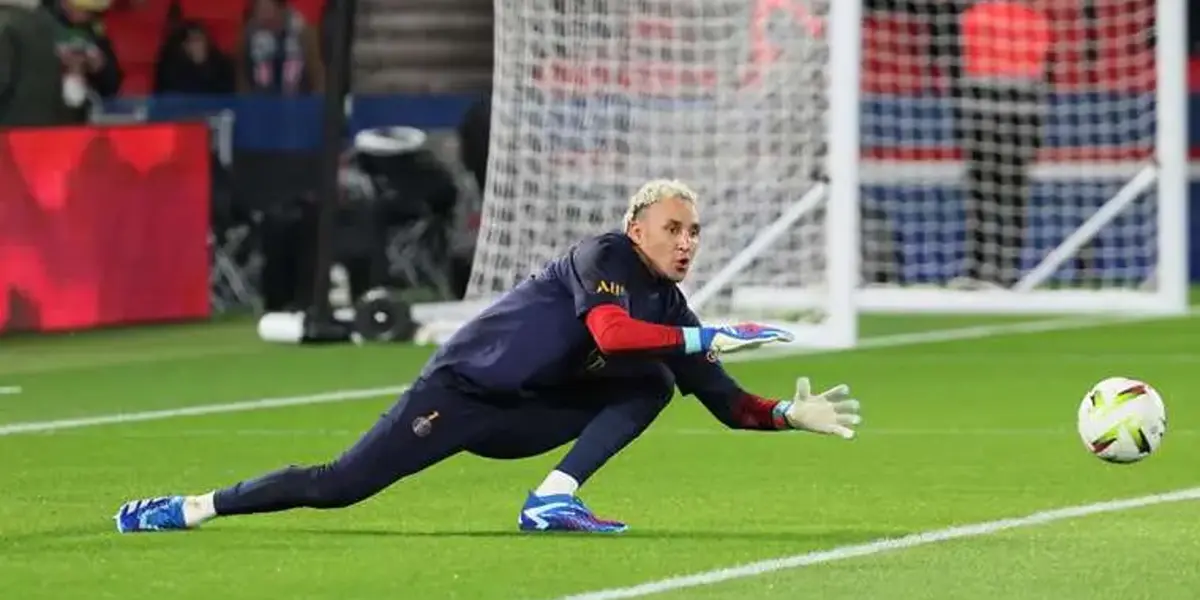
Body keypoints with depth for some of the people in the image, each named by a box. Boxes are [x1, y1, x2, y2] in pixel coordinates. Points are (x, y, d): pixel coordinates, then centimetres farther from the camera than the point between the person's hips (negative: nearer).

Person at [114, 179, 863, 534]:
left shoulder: (669, 308, 5)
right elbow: (609, 332, -35)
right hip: (463, 388, -7)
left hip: (523, 419, 7)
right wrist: (708, 338, -34)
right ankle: (192, 508, 1)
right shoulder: (605, 256, -16)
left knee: (651, 383, -9)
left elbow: (726, 402, 6)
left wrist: (790, 415, -9)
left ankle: (554, 500, -17)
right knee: (336, 487, -13)